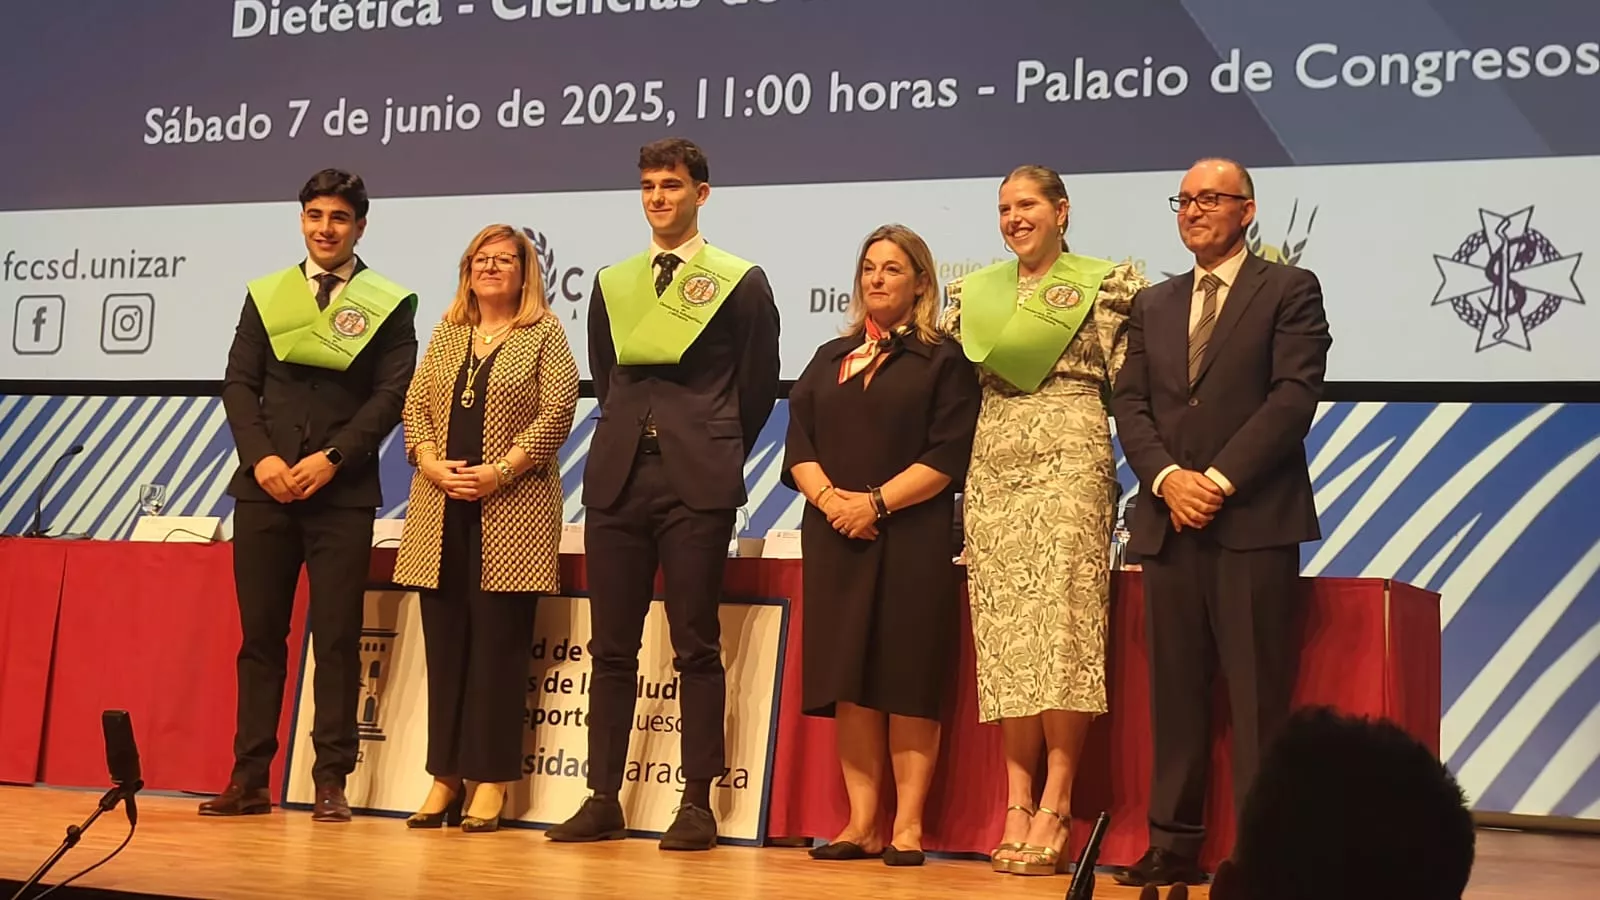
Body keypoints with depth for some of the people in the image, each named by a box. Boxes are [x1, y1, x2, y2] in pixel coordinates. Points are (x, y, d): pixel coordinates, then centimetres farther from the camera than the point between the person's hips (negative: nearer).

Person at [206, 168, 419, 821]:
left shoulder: (389, 303, 5)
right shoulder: (266, 295, 14)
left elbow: (391, 395, -3)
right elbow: (239, 383, 8)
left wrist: (332, 458, -12)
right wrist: (261, 456, -7)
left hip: (342, 493, -3)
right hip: (265, 488, 3)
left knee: (336, 639, -2)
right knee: (260, 634, 5)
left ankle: (331, 782, 2)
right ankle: (250, 779, 9)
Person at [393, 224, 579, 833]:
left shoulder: (544, 335, 3)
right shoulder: (446, 334, 17)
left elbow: (557, 413, -7)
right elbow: (415, 405, 12)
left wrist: (500, 470, -15)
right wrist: (430, 463, -6)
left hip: (511, 507, -4)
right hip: (442, 509, 5)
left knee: (498, 641, -3)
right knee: (444, 641, 5)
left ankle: (490, 782, 2)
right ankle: (445, 777, 11)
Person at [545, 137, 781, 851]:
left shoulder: (741, 282, 3)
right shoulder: (612, 283, 15)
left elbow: (757, 389, 6)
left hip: (696, 487, -4)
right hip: (617, 482, 4)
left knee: (696, 648, -2)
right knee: (611, 647, 5)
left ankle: (698, 805, 3)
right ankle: (603, 800, 11)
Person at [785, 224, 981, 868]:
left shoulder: (943, 361, 3)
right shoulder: (829, 359, 17)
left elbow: (947, 457, -7)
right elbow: (799, 446, 9)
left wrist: (877, 502, -15)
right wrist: (830, 497, -10)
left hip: (912, 539, -4)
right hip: (835, 538, 4)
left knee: (907, 681, -4)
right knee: (849, 684, 2)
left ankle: (908, 825, 1)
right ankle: (862, 823, 6)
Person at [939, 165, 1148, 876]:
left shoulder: (1107, 283, 3)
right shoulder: (973, 291, 16)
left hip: (1070, 462, -4)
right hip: (993, 465, 4)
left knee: (1062, 625, -9)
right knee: (1002, 632, 1)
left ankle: (1054, 810, -5)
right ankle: (1017, 810, 4)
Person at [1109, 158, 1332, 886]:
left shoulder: (1290, 290, 4)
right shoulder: (1152, 305, 19)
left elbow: (1294, 395, -7)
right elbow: (1130, 403, 10)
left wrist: (1220, 479, -14)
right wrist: (1167, 478, -8)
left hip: (1254, 521, -4)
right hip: (1169, 523, 5)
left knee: (1258, 696, -4)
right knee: (1174, 694, 5)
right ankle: (1175, 843, 9)